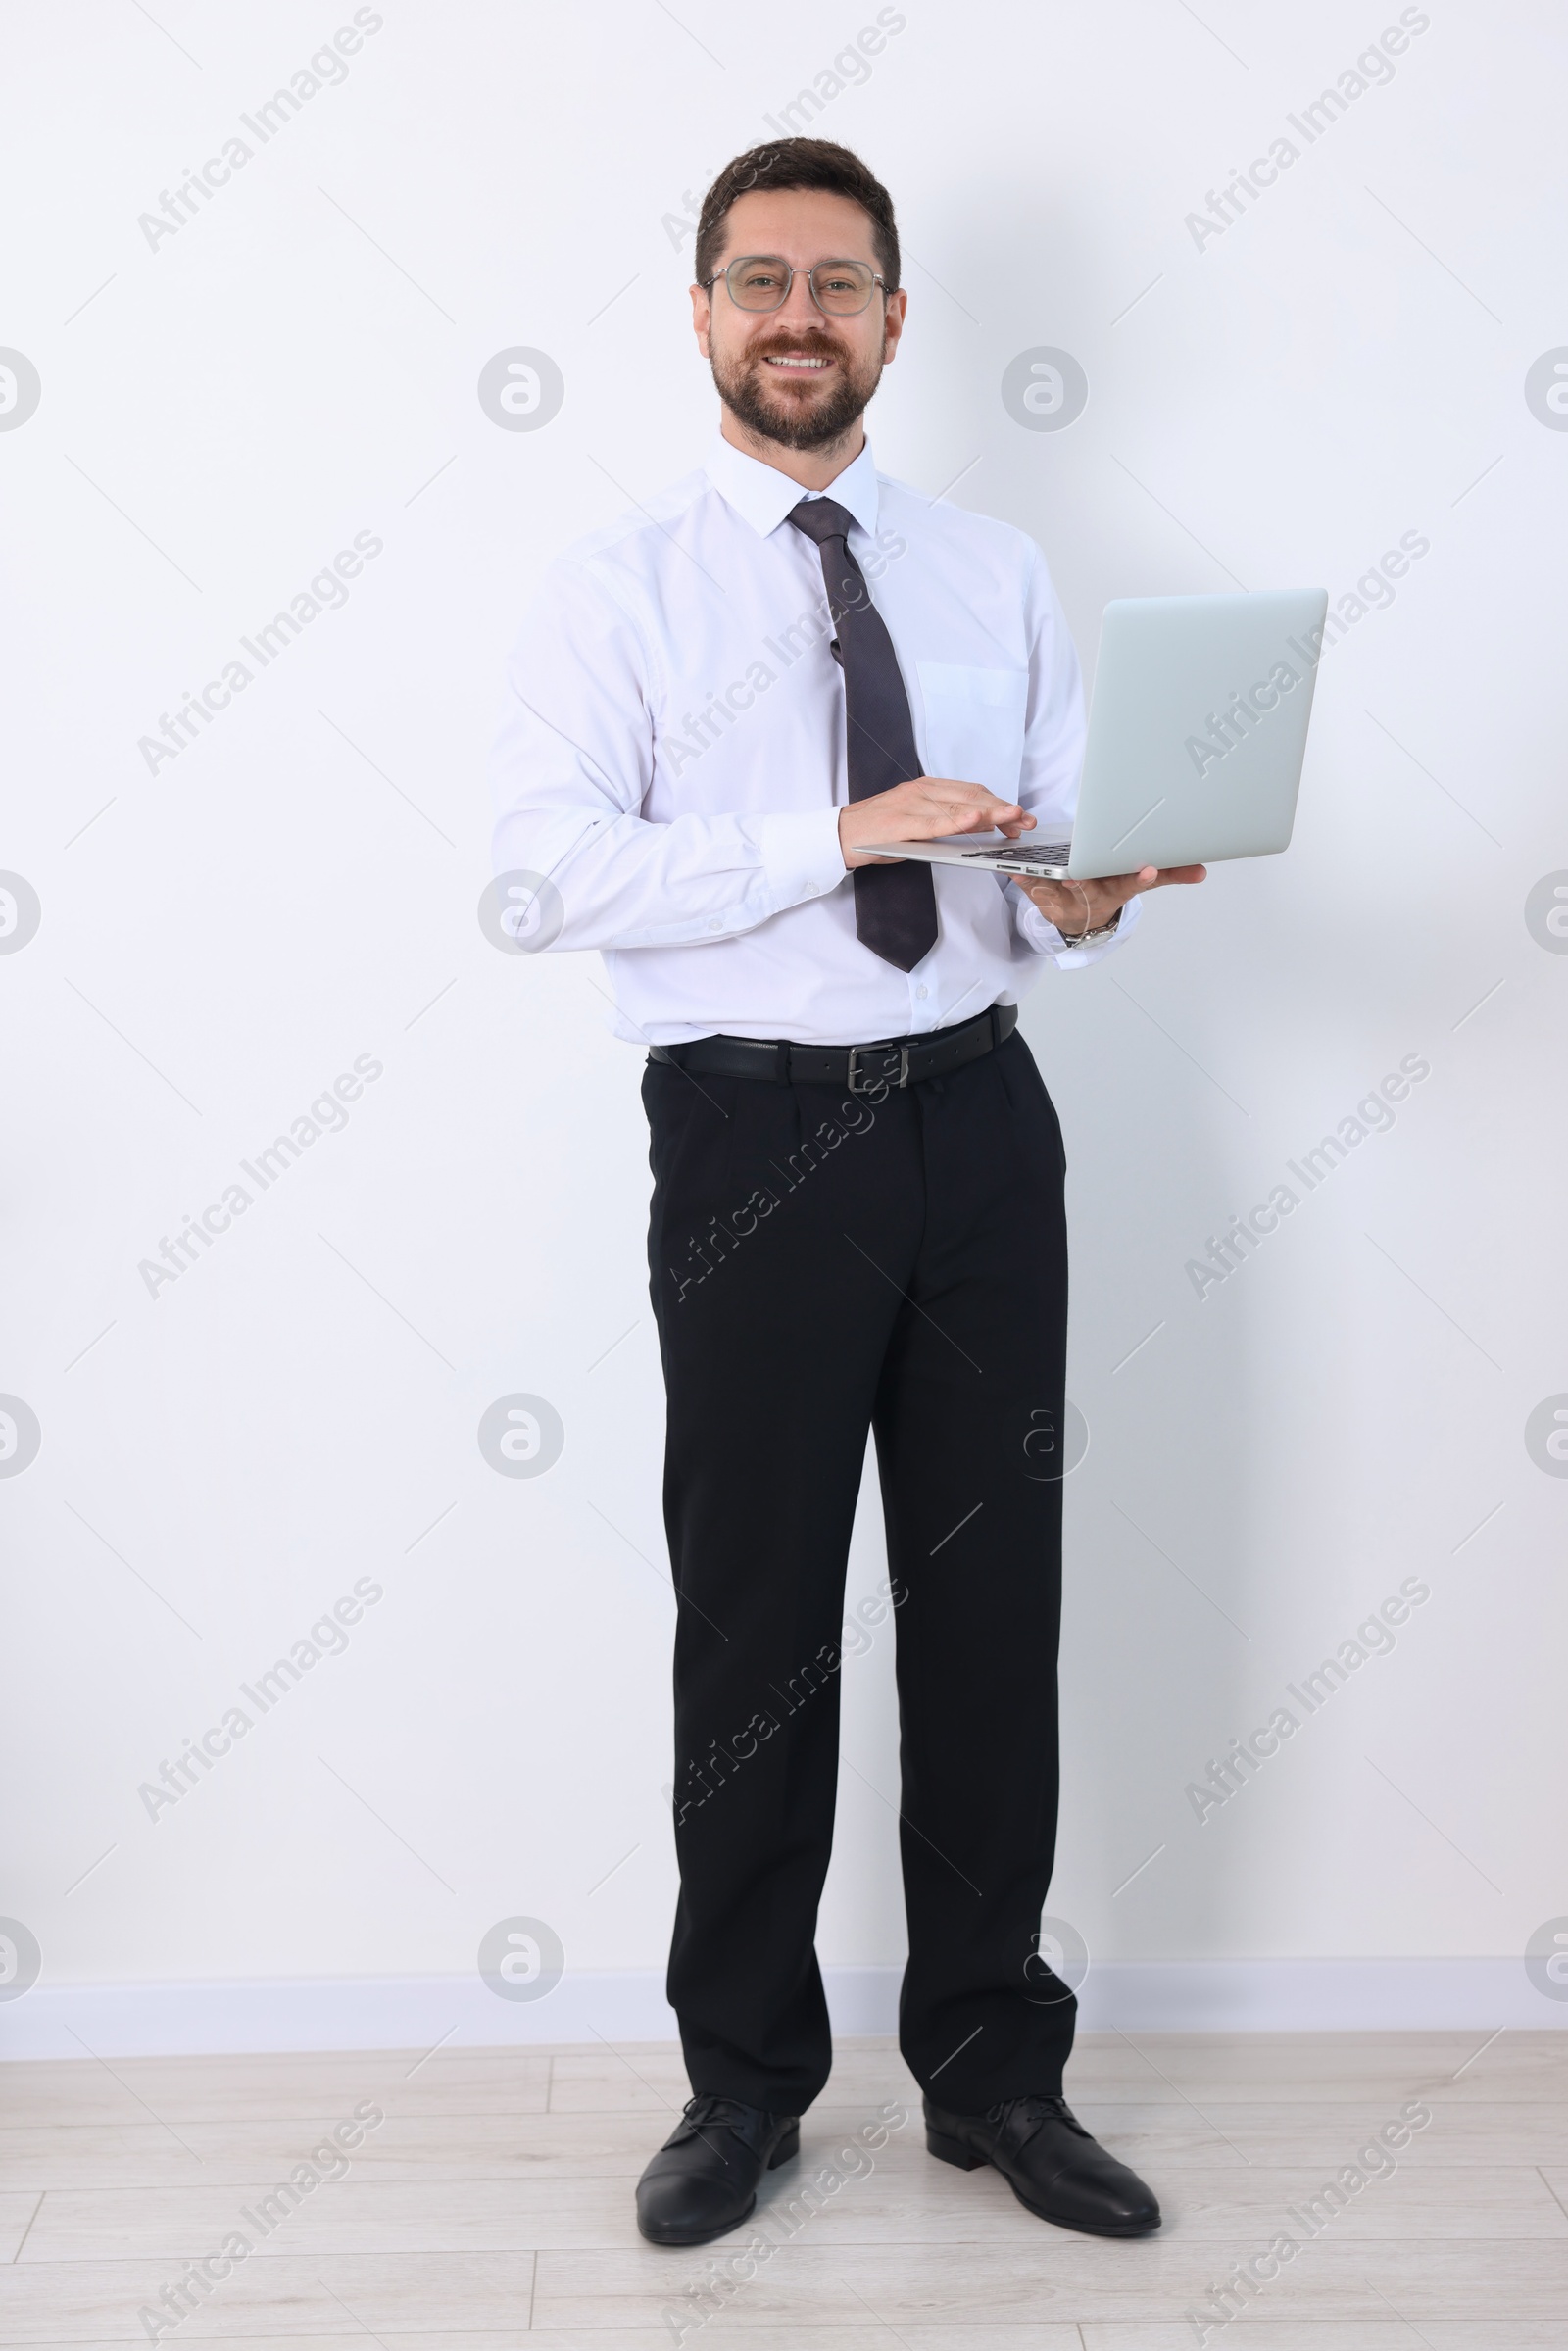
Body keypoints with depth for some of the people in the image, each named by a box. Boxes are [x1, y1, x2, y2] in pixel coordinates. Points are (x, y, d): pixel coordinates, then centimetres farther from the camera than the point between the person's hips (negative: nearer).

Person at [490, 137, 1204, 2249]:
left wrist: (1082, 900, -13)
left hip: (977, 1121, 3)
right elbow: (555, 869, -12)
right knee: (756, 1623, 6)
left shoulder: (999, 576, 12)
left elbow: (1056, 870, 11)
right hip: (755, 1137, -3)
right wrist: (841, 835, -21)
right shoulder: (620, 590, 1)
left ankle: (997, 2073, 26)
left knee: (994, 1604, 9)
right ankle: (744, 2085, 26)